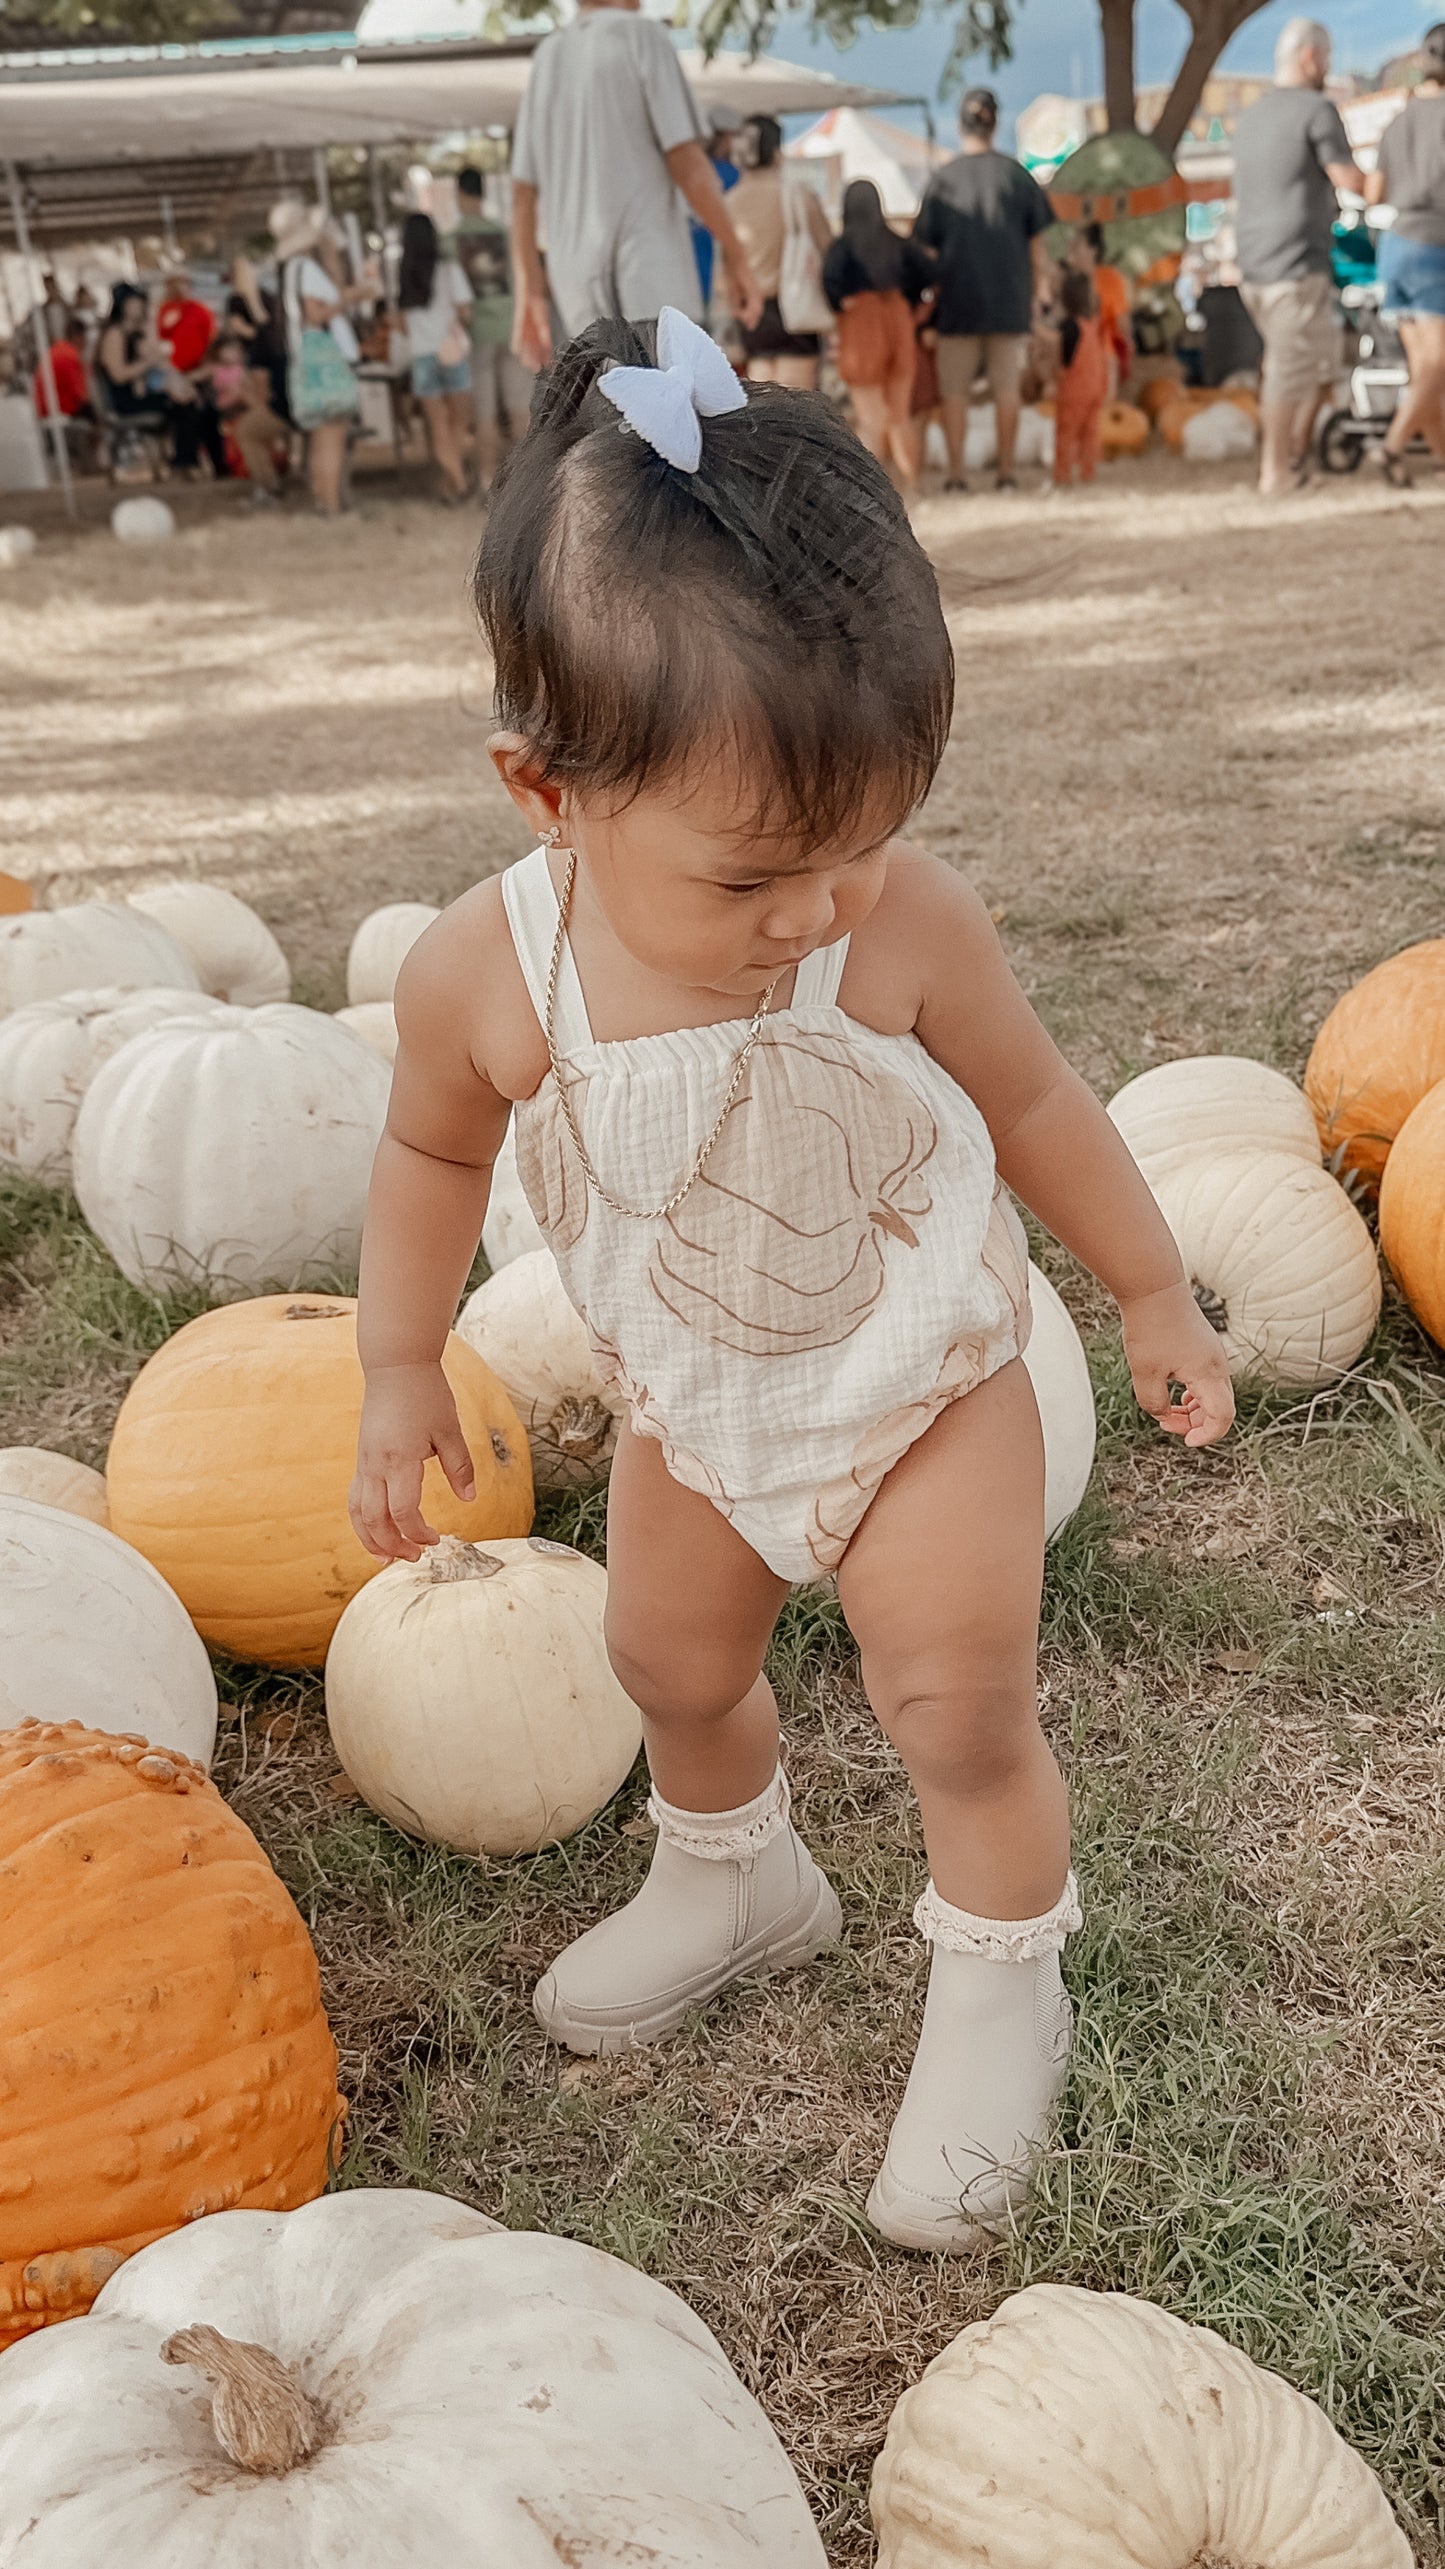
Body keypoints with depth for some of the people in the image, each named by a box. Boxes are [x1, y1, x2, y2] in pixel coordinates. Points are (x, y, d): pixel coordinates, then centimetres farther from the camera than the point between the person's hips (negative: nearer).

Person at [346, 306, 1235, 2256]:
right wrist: (401, 1371, 0)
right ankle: (734, 1879, 52)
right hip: (694, 1413, 3)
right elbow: (434, 1153, -3)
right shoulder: (487, 971, -25)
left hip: (925, 1384, -3)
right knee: (672, 1665, 21)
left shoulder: (911, 927, -28)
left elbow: (1034, 1104, -9)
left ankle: (1002, 1985, 29)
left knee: (962, 1711, 1)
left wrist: (1154, 1298, 1)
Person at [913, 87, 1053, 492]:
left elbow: (927, 249, -1)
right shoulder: (1017, 175, 2)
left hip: (958, 302, -1)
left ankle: (956, 472, 1)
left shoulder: (943, 179, -2)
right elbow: (1038, 249, 4)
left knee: (955, 390, 5)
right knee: (1007, 388, 9)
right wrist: (1034, 298, 13)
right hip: (1010, 300, 1)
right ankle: (1006, 470, 10)